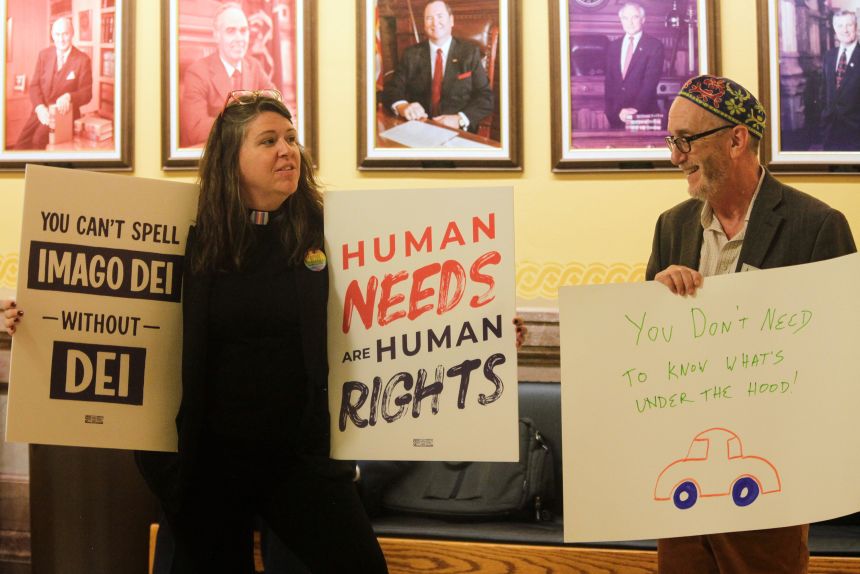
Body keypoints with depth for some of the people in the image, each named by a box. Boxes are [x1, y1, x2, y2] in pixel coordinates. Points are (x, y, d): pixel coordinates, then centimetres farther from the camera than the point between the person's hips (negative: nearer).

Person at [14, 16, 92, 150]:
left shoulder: (83, 60, -5)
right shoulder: (43, 55, 7)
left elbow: (87, 93, -6)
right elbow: (34, 85, 4)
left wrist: (68, 97, -28)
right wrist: (40, 107, -16)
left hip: (64, 112, -4)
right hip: (41, 111, 4)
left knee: (39, 139, -28)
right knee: (21, 144, -14)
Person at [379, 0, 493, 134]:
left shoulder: (470, 53, 7)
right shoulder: (411, 54, 12)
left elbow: (486, 98, 2)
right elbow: (391, 89, 5)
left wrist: (460, 119, -17)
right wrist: (402, 106, -19)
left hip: (458, 133, -1)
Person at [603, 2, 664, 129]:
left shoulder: (655, 45, 0)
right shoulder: (613, 46, 12)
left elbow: (650, 81, -10)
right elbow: (609, 82, 9)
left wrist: (635, 109, -20)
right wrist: (615, 111, -4)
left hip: (644, 114, -3)